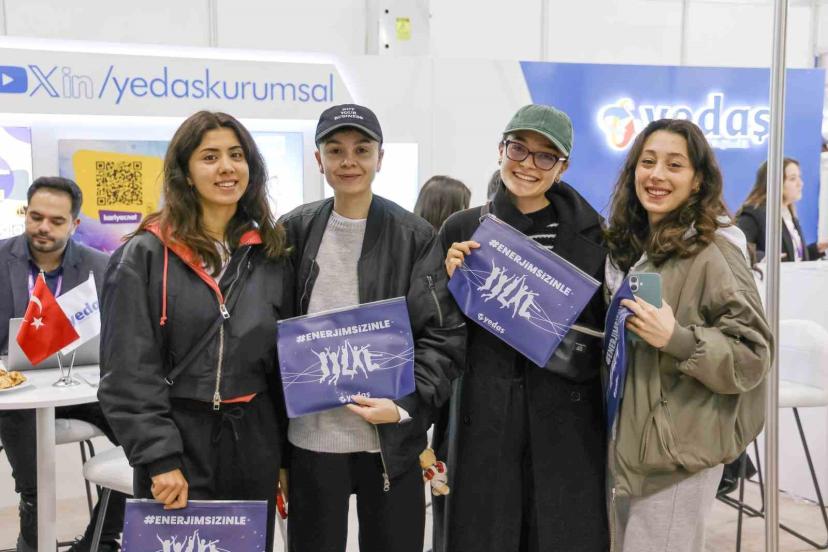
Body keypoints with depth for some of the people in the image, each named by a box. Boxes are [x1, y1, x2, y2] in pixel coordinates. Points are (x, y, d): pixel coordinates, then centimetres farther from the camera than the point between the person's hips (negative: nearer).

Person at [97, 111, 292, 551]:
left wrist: (287, 454, 9)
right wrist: (159, 459, -17)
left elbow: (287, 359, 10)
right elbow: (127, 372, -10)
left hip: (254, 444, 4)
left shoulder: (270, 255, 6)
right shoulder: (145, 255, -7)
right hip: (177, 445, -4)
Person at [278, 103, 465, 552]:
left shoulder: (415, 236, -2)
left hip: (392, 440, -1)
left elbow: (444, 333, -3)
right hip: (310, 438, 1)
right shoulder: (295, 231, 3)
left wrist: (405, 405, -17)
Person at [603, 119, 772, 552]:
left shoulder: (714, 251, -14)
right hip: (626, 442, 7)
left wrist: (677, 340, -28)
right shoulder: (630, 244, 9)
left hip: (678, 451, -7)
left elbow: (754, 355, -16)